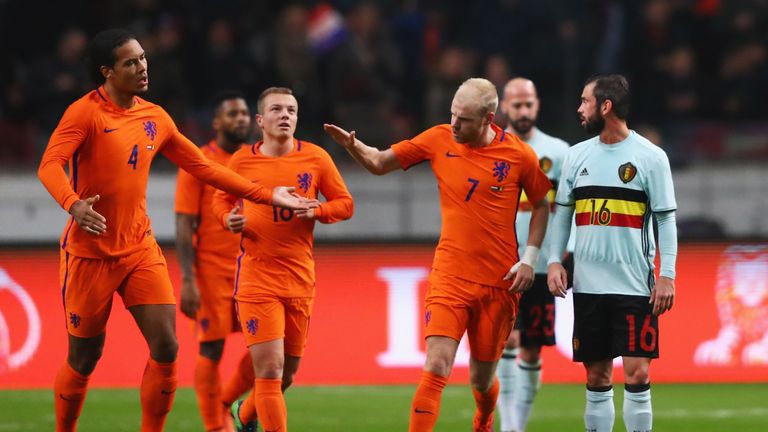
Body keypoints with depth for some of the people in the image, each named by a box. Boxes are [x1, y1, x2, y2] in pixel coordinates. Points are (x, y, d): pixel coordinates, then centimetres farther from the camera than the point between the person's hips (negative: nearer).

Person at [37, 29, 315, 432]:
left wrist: (267, 195, 13)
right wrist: (74, 204, -44)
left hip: (140, 248, 5)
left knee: (165, 348, -6)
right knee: (84, 357, 3)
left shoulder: (154, 117, 8)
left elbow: (204, 167, 16)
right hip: (90, 252, -5)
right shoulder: (85, 112, -11)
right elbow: (50, 166, -24)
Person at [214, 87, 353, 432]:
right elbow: (221, 199, 16)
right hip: (256, 278, -3)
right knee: (270, 368, -13)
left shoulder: (315, 158, 1)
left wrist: (316, 212, -13)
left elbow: (345, 204, 7)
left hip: (300, 280, 3)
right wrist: (229, 217, -7)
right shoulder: (242, 160, 0)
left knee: (286, 374, 14)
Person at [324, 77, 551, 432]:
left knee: (482, 380, 11)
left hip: (499, 283, 0)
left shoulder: (519, 155, -4)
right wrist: (353, 146, -14)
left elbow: (541, 205, 9)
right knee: (436, 368, -17)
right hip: (449, 279, 0)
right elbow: (379, 163, 6)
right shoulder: (439, 140, -2)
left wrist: (529, 260, 0)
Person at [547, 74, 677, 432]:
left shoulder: (650, 157, -3)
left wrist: (667, 274, -8)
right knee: (596, 377, 6)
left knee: (637, 374, -9)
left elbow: (666, 219, -2)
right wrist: (554, 260, 4)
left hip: (635, 285, -4)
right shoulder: (577, 155, 9)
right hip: (588, 285, 4)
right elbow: (562, 211, 15)